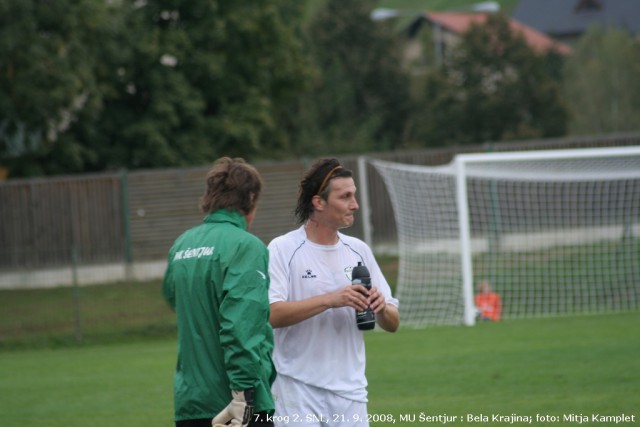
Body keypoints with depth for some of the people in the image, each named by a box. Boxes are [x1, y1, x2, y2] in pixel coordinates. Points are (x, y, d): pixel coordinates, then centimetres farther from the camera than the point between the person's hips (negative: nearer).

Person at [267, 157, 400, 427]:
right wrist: (330, 300, -25)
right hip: (297, 394, -5)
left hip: (350, 394, 5)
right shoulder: (282, 250, -5)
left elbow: (392, 324, 12)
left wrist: (381, 308, -11)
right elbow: (270, 314, -19)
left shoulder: (359, 251, 11)